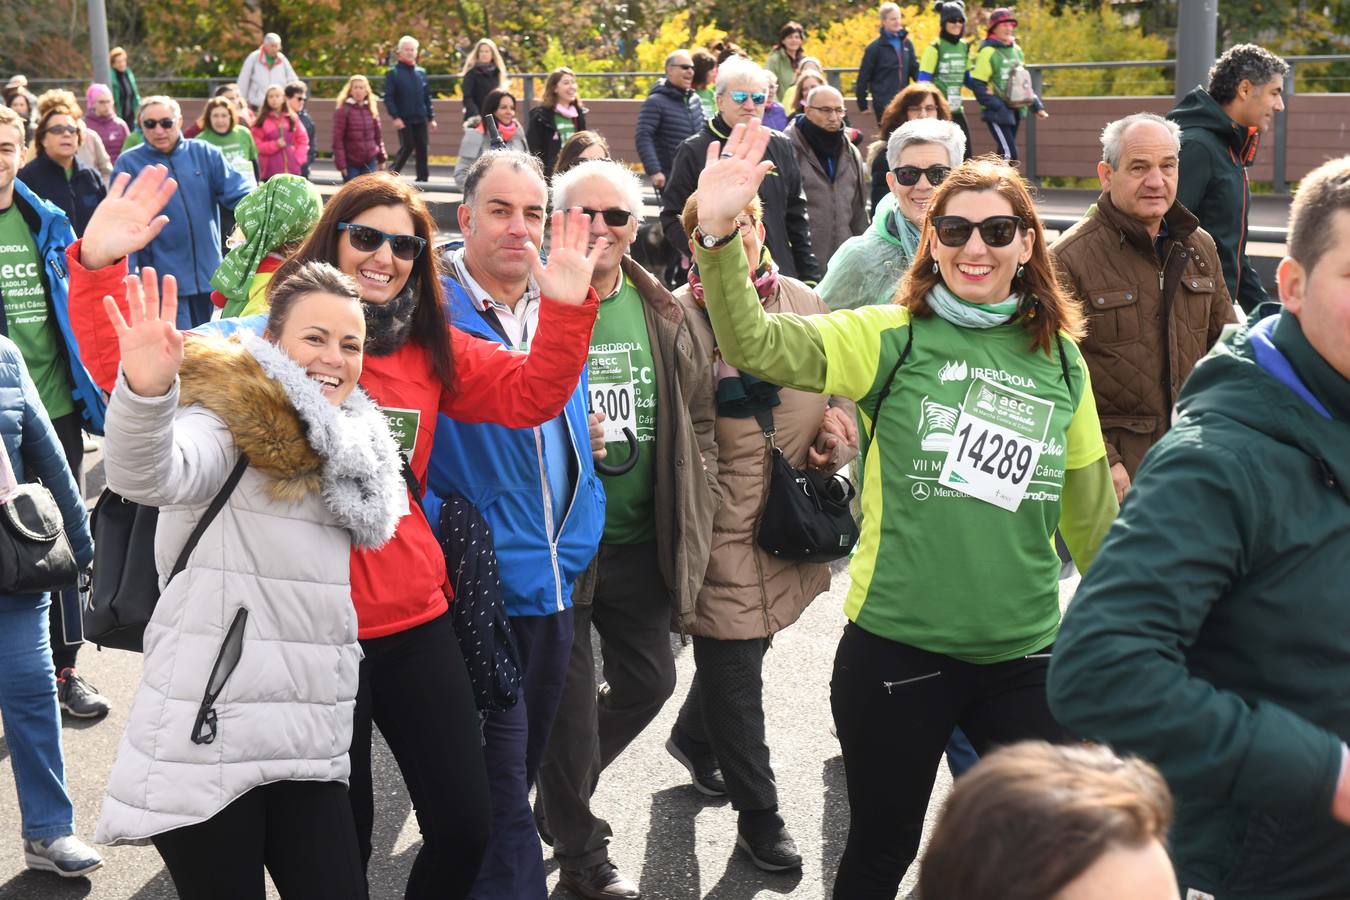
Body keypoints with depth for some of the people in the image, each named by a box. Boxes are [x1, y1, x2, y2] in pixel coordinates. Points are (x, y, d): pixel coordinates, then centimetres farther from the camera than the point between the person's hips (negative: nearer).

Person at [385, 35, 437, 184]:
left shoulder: (421, 72, 13)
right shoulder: (393, 72, -2)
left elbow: (427, 97, 17)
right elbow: (388, 97, -7)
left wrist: (431, 117, 12)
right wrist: (395, 117, -16)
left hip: (420, 119, 5)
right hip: (404, 120, -5)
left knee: (422, 148, 2)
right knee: (407, 147, -8)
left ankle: (423, 177, 7)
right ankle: (392, 173, 8)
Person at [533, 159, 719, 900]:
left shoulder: (664, 313, 4)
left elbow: (697, 415, 12)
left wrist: (696, 509, 7)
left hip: (642, 541, 5)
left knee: (648, 681, 16)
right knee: (571, 702, 4)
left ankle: (561, 793, 42)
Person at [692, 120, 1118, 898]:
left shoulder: (1062, 360, 4)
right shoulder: (890, 338, -5)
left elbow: (1091, 511, 15)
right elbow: (758, 346, -20)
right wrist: (720, 235, -35)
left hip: (1025, 656, 3)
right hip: (898, 650, -3)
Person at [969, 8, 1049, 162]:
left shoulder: (1016, 50, 12)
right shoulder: (988, 52, -12)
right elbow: (977, 85, -16)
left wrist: (1036, 104, 15)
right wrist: (997, 106, -23)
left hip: (1014, 111, 8)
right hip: (997, 113, -8)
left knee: (1005, 154, 11)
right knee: (1009, 154, -15)